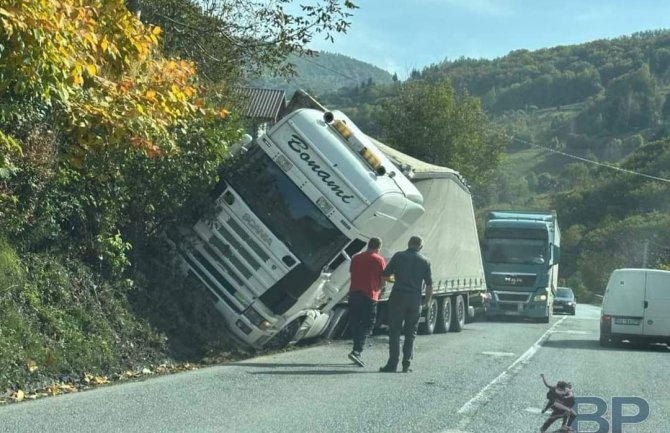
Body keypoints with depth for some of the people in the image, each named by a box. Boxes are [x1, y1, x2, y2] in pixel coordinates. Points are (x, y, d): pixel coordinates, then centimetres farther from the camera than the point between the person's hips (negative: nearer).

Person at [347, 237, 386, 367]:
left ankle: (357, 351, 14)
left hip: (354, 293, 5)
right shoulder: (379, 260, -2)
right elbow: (383, 280, -2)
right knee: (367, 325, -2)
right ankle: (356, 352, -18)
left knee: (355, 324, 11)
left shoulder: (355, 258, 13)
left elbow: (352, 275, 16)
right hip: (369, 296, -5)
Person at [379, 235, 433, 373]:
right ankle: (406, 364, 5)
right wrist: (427, 300, 19)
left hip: (398, 297, -2)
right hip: (415, 300, 2)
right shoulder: (425, 261, 6)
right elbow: (429, 285, 5)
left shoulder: (398, 256, 2)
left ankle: (392, 364, -4)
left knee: (394, 332, 1)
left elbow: (386, 274, 5)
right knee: (410, 333, 8)